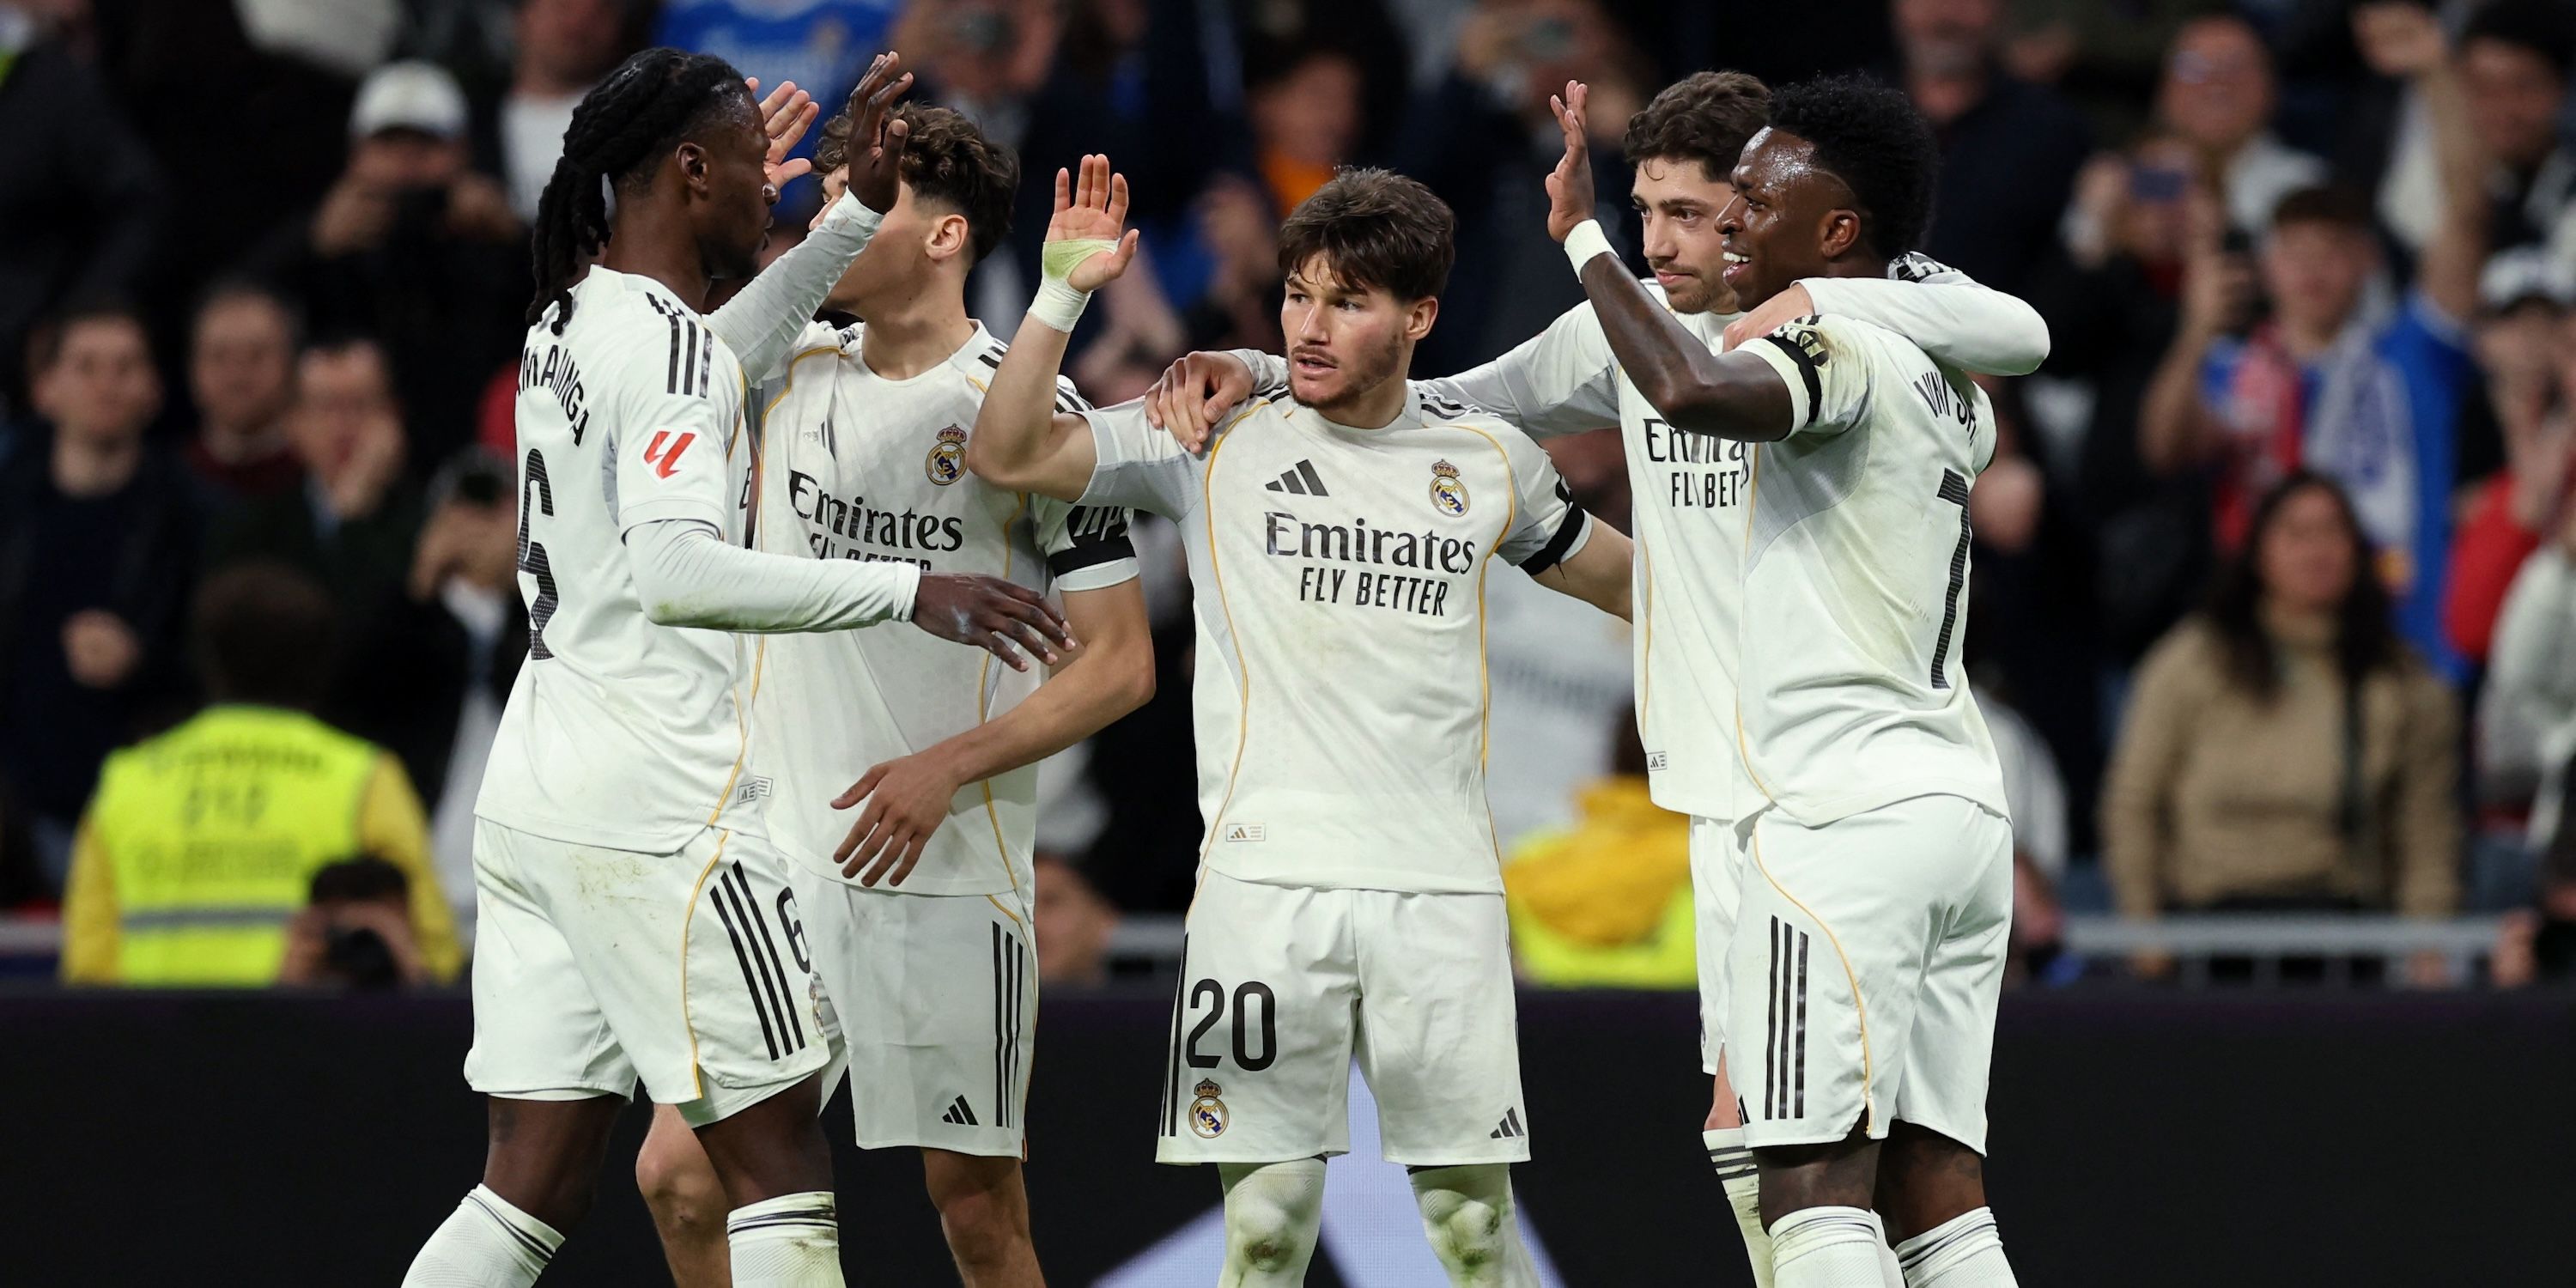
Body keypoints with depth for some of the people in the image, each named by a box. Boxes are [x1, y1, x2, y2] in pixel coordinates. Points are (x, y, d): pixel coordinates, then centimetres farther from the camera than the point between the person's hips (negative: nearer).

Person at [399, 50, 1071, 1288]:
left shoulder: (567, 326, 14)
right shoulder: (668, 347, -14)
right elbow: (674, 571, -28)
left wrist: (861, 209, 33)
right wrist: (909, 590, -28)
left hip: (532, 800, 9)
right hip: (657, 814, -9)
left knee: (537, 1186, 8)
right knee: (780, 1170, -3)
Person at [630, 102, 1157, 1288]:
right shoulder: (790, 372, 8)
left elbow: (1119, 664, -5)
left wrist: (948, 767, -15)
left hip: (947, 873, -5)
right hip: (775, 853, 5)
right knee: (679, 1176, -3)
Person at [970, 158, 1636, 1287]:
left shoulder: (1488, 460, 12)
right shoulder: (1214, 443, 5)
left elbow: (1615, 578, 30)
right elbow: (1007, 455, -3)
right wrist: (1064, 294, -11)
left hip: (1442, 890, 1)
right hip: (1266, 883, -1)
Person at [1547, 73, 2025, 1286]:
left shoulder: (1842, 350, -9)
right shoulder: (1949, 389, 19)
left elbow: (1694, 391, -30)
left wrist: (1582, 236, -17)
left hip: (1846, 814, -9)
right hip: (1960, 808, 9)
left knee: (1815, 1187, -12)